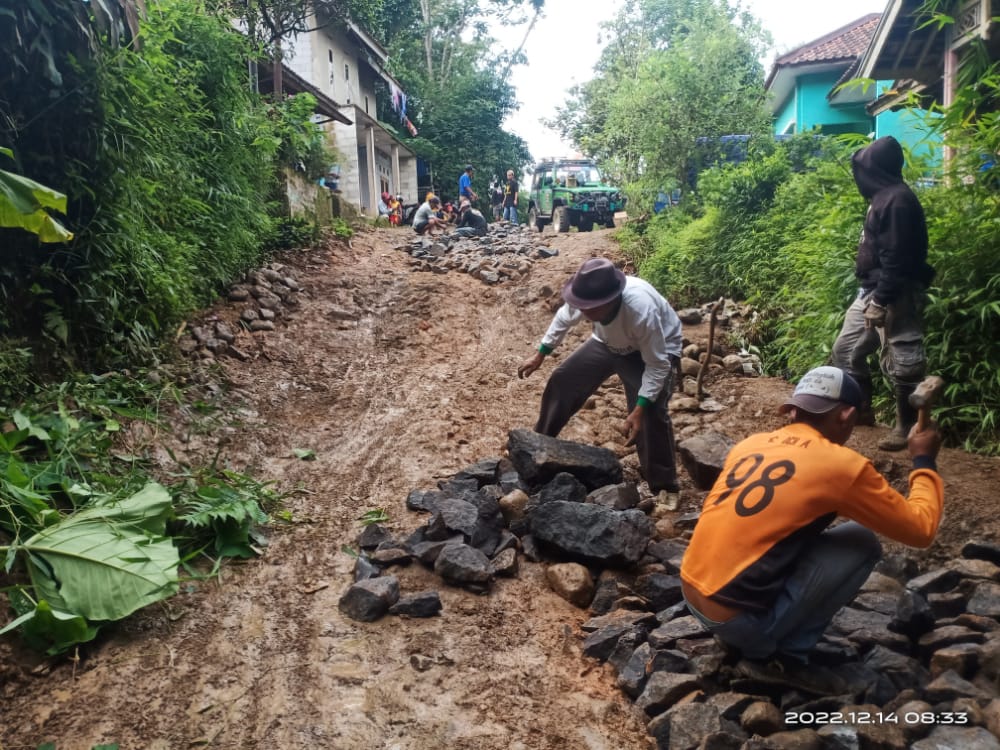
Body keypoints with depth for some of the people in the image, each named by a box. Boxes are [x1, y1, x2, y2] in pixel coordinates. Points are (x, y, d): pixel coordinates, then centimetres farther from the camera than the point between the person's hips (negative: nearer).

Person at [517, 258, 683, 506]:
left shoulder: (642, 310, -44)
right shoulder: (586, 296, -29)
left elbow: (657, 366, -34)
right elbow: (564, 318, -3)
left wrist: (638, 411, -41)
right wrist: (539, 355, 2)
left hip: (655, 350, -5)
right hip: (608, 342, 6)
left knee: (652, 413, -24)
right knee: (562, 380, 3)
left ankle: (664, 486, -5)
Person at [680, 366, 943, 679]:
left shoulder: (749, 444, 10)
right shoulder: (842, 465, -8)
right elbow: (920, 529, 4)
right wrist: (924, 461, 19)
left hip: (692, 597, 7)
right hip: (736, 618, -7)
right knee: (863, 543, 4)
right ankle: (787, 651, 4)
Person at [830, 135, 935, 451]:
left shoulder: (898, 200, -17)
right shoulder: (883, 197, 14)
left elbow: (897, 260, -22)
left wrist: (881, 301, -23)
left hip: (894, 297, -11)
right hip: (872, 292, 11)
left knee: (900, 361, -2)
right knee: (846, 349, 16)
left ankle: (907, 426, 10)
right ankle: (861, 408, 29)